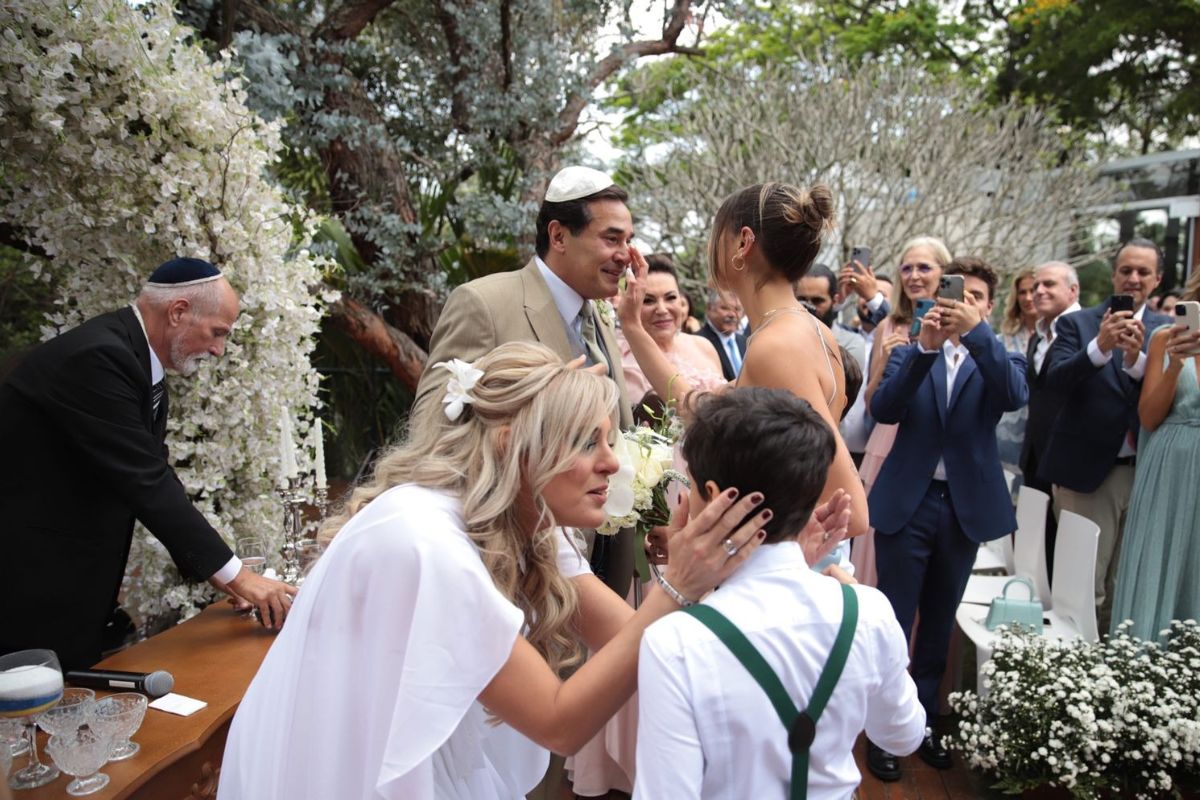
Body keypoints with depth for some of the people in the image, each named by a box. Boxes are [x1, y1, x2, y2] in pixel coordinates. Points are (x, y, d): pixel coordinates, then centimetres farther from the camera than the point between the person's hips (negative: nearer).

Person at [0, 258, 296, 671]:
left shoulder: (136, 358, 5)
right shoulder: (98, 358, -24)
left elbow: (154, 477, 7)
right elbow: (145, 483, -27)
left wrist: (224, 571, 2)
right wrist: (236, 575, -22)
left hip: (71, 575, 9)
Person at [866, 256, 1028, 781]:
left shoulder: (999, 359, 4)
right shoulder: (910, 354, 2)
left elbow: (1015, 397, -19)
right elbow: (882, 409, -15)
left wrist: (976, 333, -28)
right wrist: (925, 346, -25)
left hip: (966, 507, 2)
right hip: (908, 503, -1)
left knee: (939, 625, 15)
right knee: (893, 622, 4)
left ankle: (924, 722, 31)